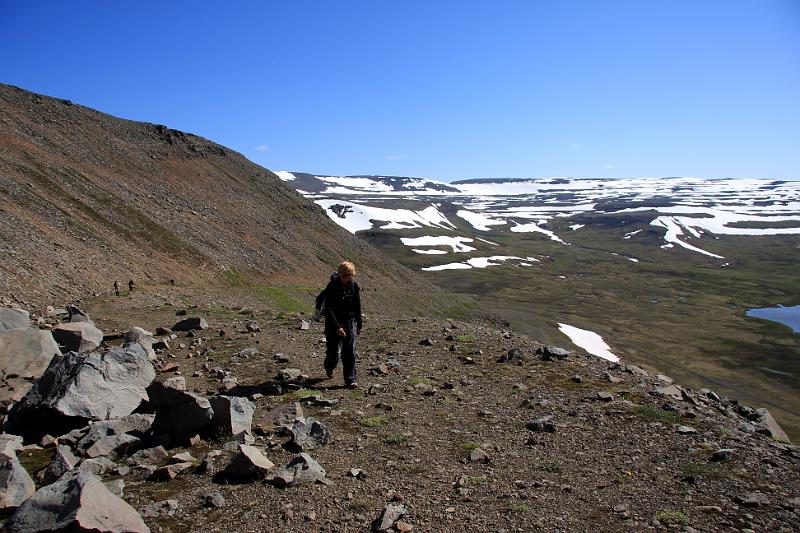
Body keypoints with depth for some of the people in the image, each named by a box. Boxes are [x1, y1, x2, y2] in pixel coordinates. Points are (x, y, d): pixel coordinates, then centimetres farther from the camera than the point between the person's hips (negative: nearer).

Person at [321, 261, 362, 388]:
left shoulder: (354, 286, -2)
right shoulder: (332, 286, -14)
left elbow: (357, 307, 7)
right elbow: (329, 309, -17)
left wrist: (359, 325, 11)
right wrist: (337, 326, -25)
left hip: (350, 321, 2)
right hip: (334, 323, -2)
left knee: (350, 351, -5)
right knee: (334, 351, 6)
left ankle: (351, 379, 0)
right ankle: (329, 368, 40)